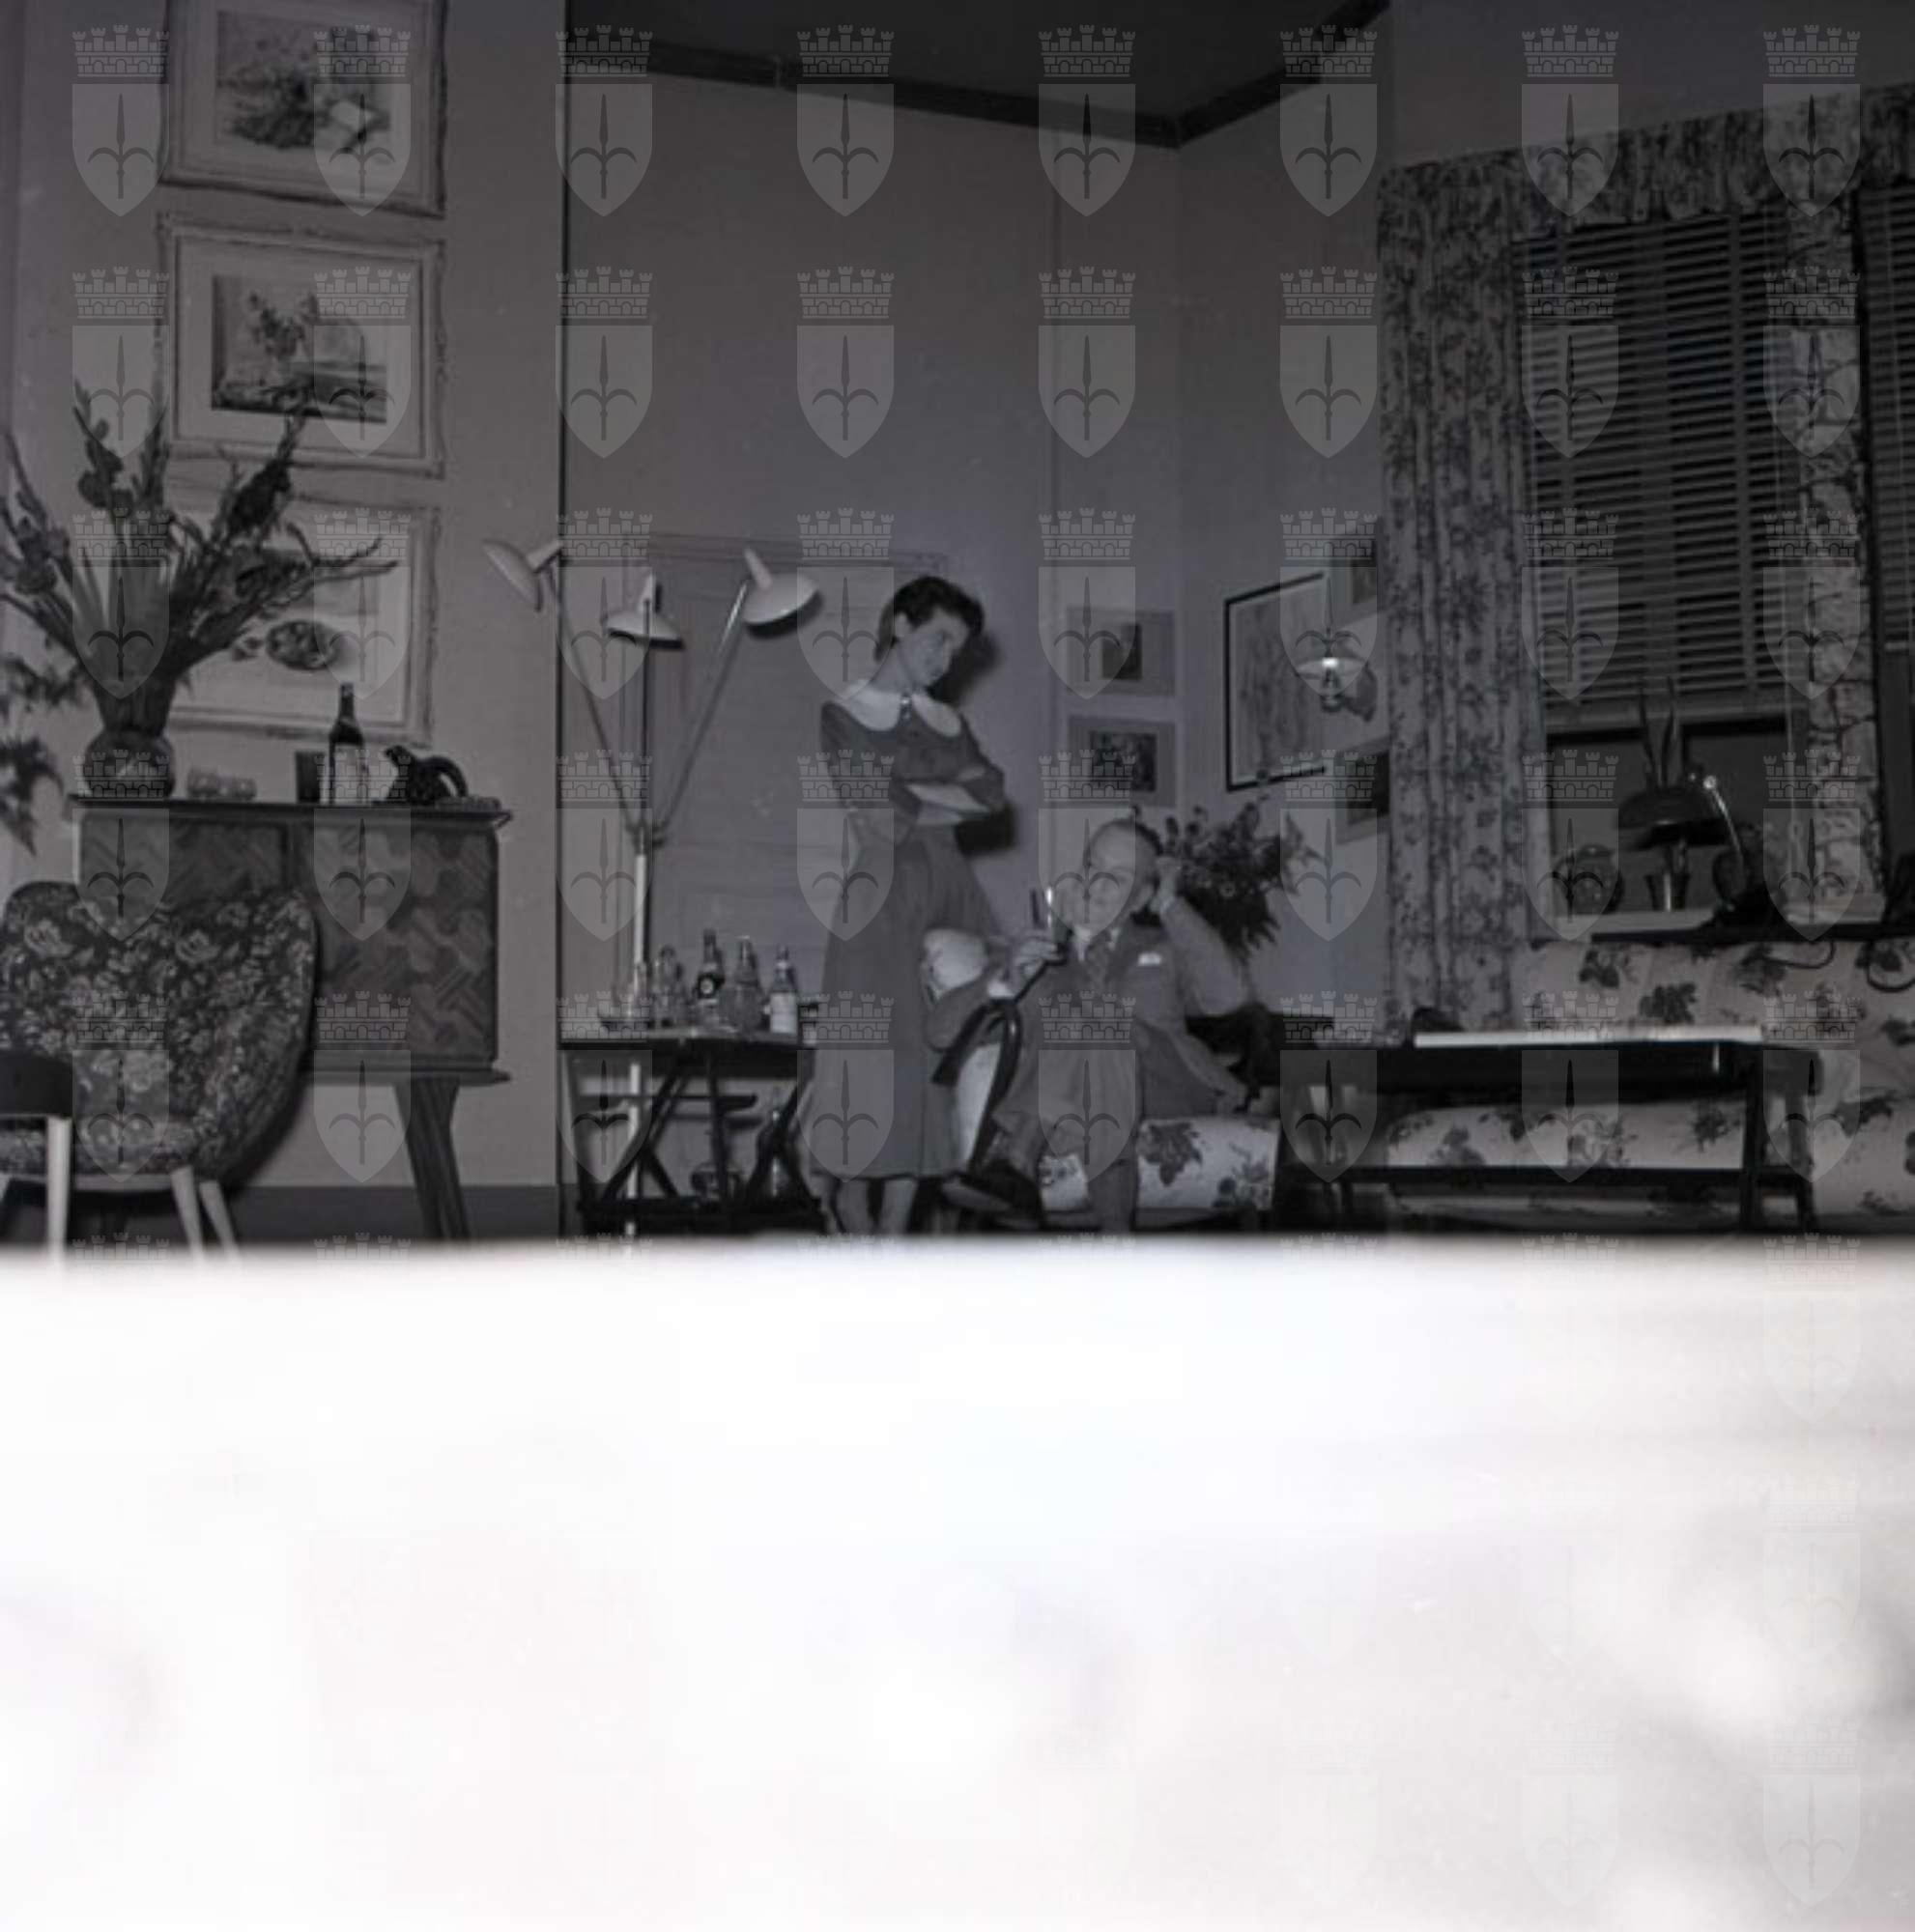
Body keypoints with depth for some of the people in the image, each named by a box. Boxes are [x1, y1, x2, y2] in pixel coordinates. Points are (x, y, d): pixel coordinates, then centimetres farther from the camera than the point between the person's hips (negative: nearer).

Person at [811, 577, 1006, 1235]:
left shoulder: (949, 722, 18)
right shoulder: (843, 717, 0)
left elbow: (994, 793, 2)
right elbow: (877, 823, -11)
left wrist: (915, 794, -8)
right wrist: (956, 797, 0)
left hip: (951, 891, 5)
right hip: (885, 895, -5)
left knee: (940, 1058, 0)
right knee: (886, 1053, -8)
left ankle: (895, 1229, 6)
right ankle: (852, 1200, 13)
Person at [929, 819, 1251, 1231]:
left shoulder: (1162, 950, 24)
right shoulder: (1038, 953, 21)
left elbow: (1231, 994, 1)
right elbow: (941, 1030, 8)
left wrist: (1171, 906, 4)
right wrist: (1007, 982, -10)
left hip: (1161, 1092, -1)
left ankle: (1014, 1158, -42)